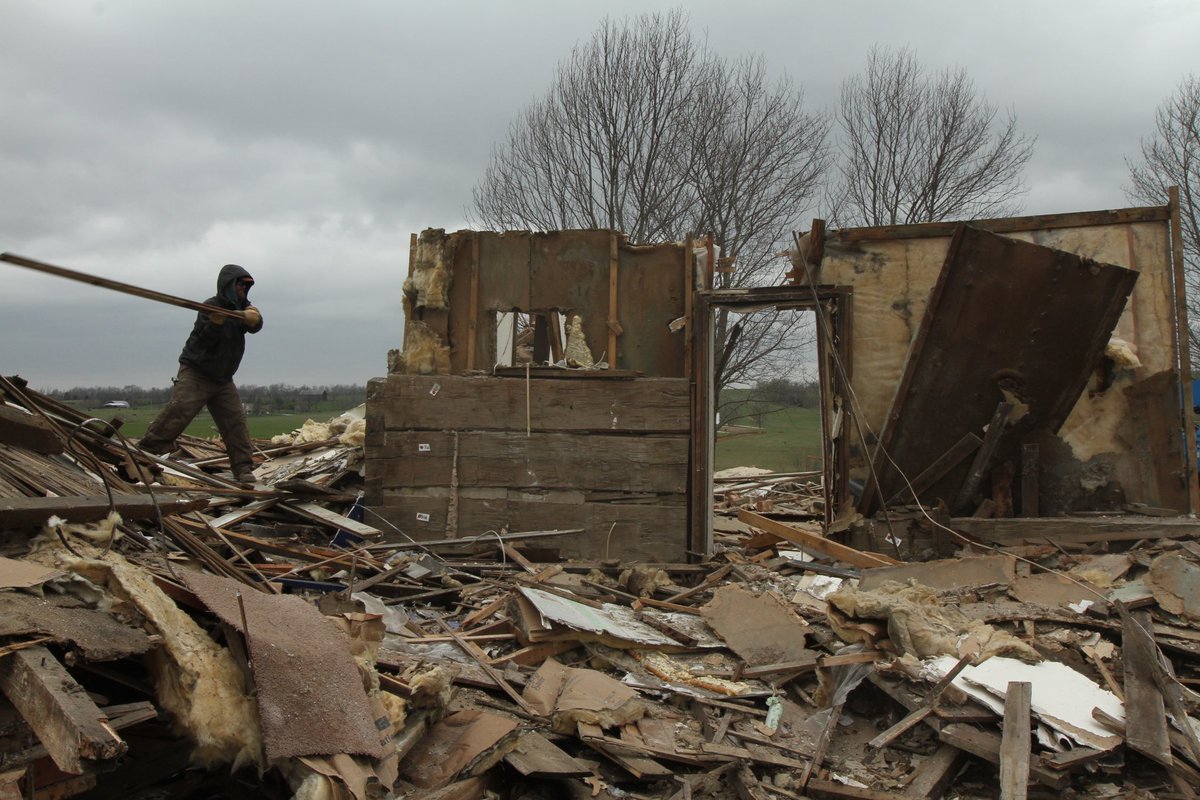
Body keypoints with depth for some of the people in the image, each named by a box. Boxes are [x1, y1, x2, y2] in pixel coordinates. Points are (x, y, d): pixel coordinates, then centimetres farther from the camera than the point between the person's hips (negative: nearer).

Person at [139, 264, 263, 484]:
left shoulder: (241, 307, 11)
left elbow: (255, 326, -7)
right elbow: (204, 341, -21)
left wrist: (253, 319, -30)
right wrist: (215, 323, -39)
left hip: (223, 379, 6)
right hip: (195, 373, -6)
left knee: (236, 420, -1)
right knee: (177, 412, -19)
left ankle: (243, 468, 2)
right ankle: (145, 453, -17)